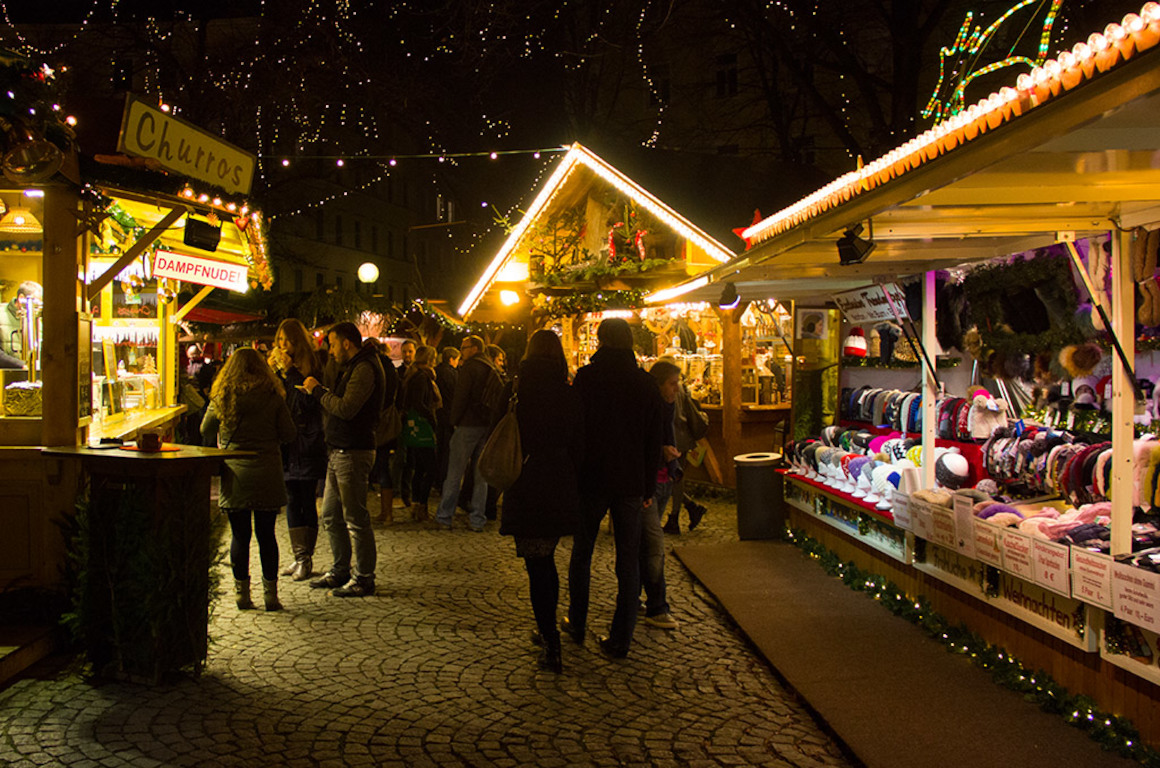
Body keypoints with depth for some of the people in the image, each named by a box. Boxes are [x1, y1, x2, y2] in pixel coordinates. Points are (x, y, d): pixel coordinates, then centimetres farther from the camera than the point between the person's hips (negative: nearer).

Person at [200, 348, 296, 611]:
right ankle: (270, 594, 10)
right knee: (266, 535, 7)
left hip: (234, 475, 0)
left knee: (239, 536, 7)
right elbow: (288, 434, -1)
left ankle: (242, 593, 11)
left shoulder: (221, 398, 0)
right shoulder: (273, 398, -4)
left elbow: (206, 432, 11)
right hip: (267, 476, 0)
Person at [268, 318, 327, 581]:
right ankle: (299, 556, 17)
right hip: (286, 445, 6)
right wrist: (272, 370, -4)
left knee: (307, 502, -1)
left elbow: (308, 401, -17)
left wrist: (289, 371, -17)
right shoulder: (278, 364, 12)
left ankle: (307, 559, 5)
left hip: (307, 444, -6)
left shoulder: (311, 366, -6)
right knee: (292, 502, 9)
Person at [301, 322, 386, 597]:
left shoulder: (365, 368, -15)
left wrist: (318, 390, -12)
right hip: (338, 451, 11)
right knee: (331, 517, 16)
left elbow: (346, 409, -23)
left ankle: (364, 579, 4)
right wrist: (319, 392, 7)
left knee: (356, 519, -4)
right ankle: (340, 571, 27)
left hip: (354, 453, -11)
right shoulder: (350, 367, 20)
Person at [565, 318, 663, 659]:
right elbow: (653, 441, 5)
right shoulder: (647, 384, 2)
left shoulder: (587, 377, -8)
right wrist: (649, 488, 12)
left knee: (581, 554, 15)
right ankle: (621, 639, 7)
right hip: (631, 484, 2)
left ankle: (577, 624, 26)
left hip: (592, 480, -2)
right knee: (629, 561, 6)